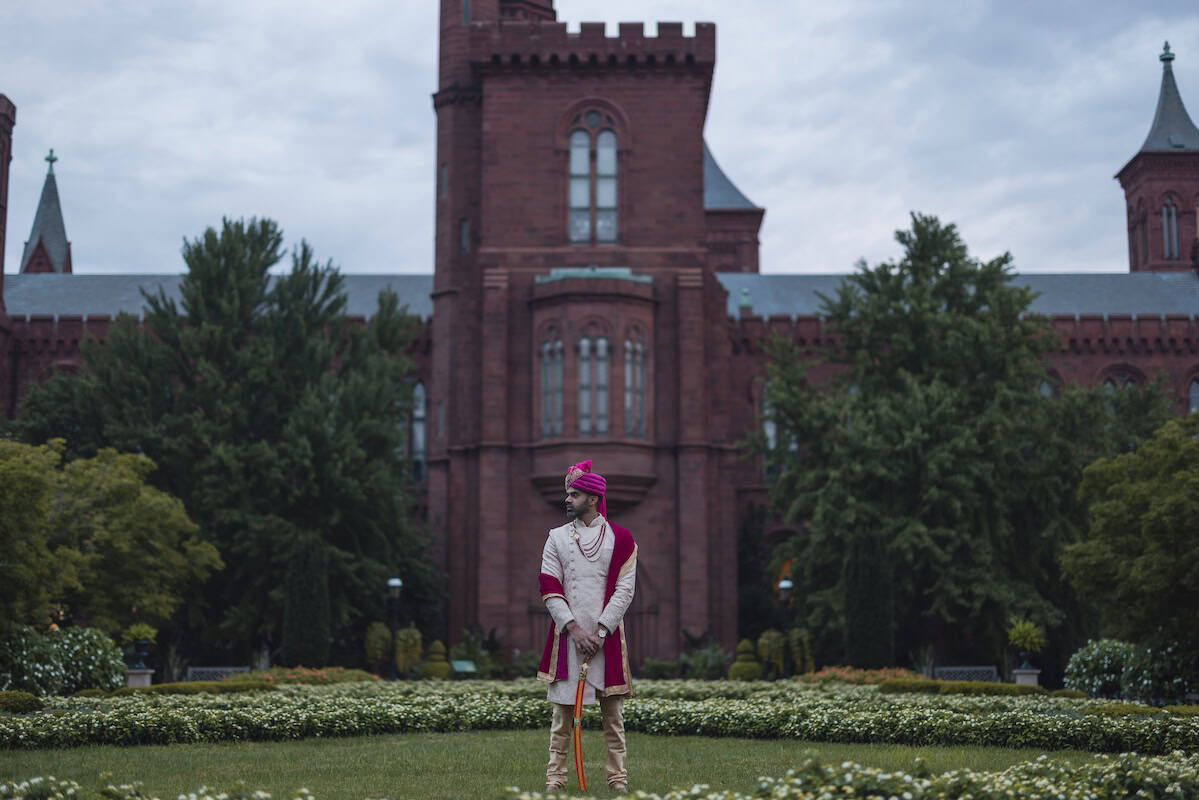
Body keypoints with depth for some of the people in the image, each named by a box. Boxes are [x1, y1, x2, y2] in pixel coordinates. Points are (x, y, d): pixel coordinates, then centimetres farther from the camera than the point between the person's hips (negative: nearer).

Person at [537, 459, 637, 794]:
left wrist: (601, 631, -11)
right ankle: (555, 776, 8)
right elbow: (550, 590, 1)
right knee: (562, 710, 2)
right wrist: (574, 628, -10)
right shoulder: (556, 538, 7)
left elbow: (624, 591, -2)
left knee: (613, 712, 4)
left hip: (607, 636, -1)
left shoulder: (620, 539, 3)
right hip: (567, 636, 1)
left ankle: (618, 777, 12)